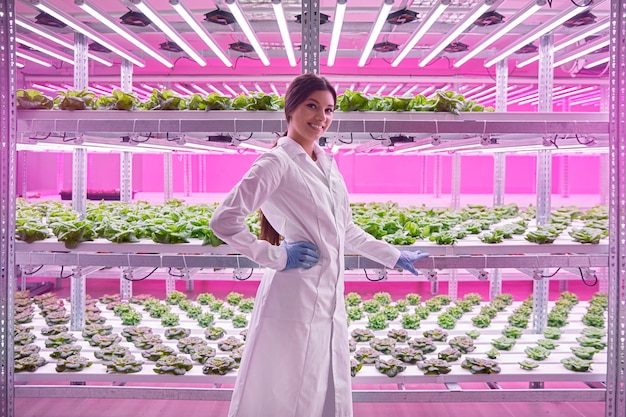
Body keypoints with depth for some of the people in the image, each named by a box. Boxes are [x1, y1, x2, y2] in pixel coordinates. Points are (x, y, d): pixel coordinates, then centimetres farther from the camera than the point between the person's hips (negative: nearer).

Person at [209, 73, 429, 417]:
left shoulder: (327, 163, 11)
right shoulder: (277, 163, -11)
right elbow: (224, 221, -19)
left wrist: (395, 258, 23)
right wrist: (276, 257, -15)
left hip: (329, 298, 8)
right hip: (295, 300, -7)